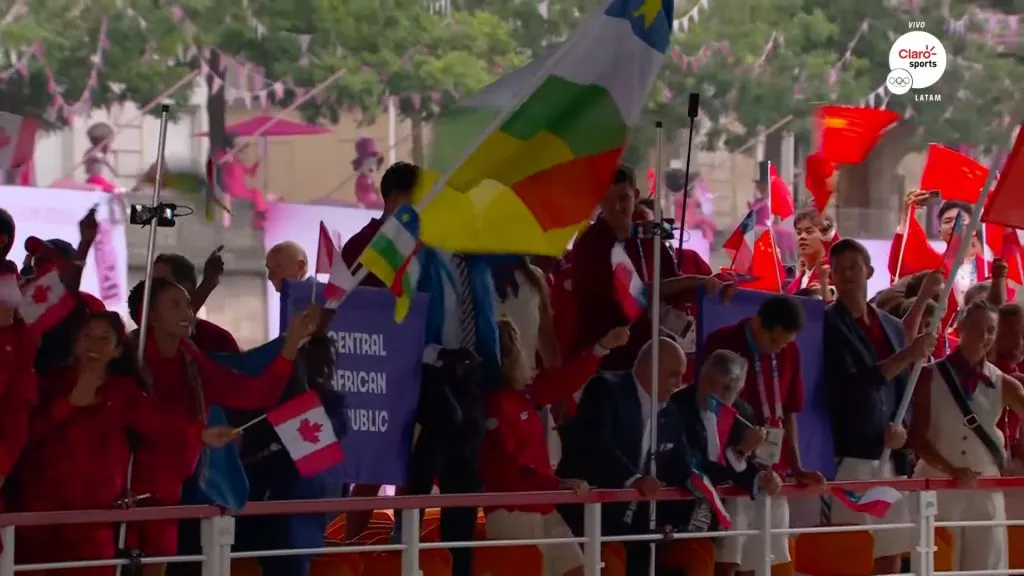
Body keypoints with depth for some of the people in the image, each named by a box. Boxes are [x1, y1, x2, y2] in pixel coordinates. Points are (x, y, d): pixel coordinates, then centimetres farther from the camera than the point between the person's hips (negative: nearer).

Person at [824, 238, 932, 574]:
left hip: (887, 457, 6)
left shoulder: (892, 327, 16)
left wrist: (899, 429, 0)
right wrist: (906, 356, -17)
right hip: (845, 456, -6)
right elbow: (851, 385, -14)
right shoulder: (827, 324, -3)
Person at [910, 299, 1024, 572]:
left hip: (985, 491, 2)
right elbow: (917, 437, -6)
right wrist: (952, 471, -18)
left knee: (986, 568, 1)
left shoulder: (1002, 384, 4)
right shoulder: (931, 376, -2)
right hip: (937, 487, -2)